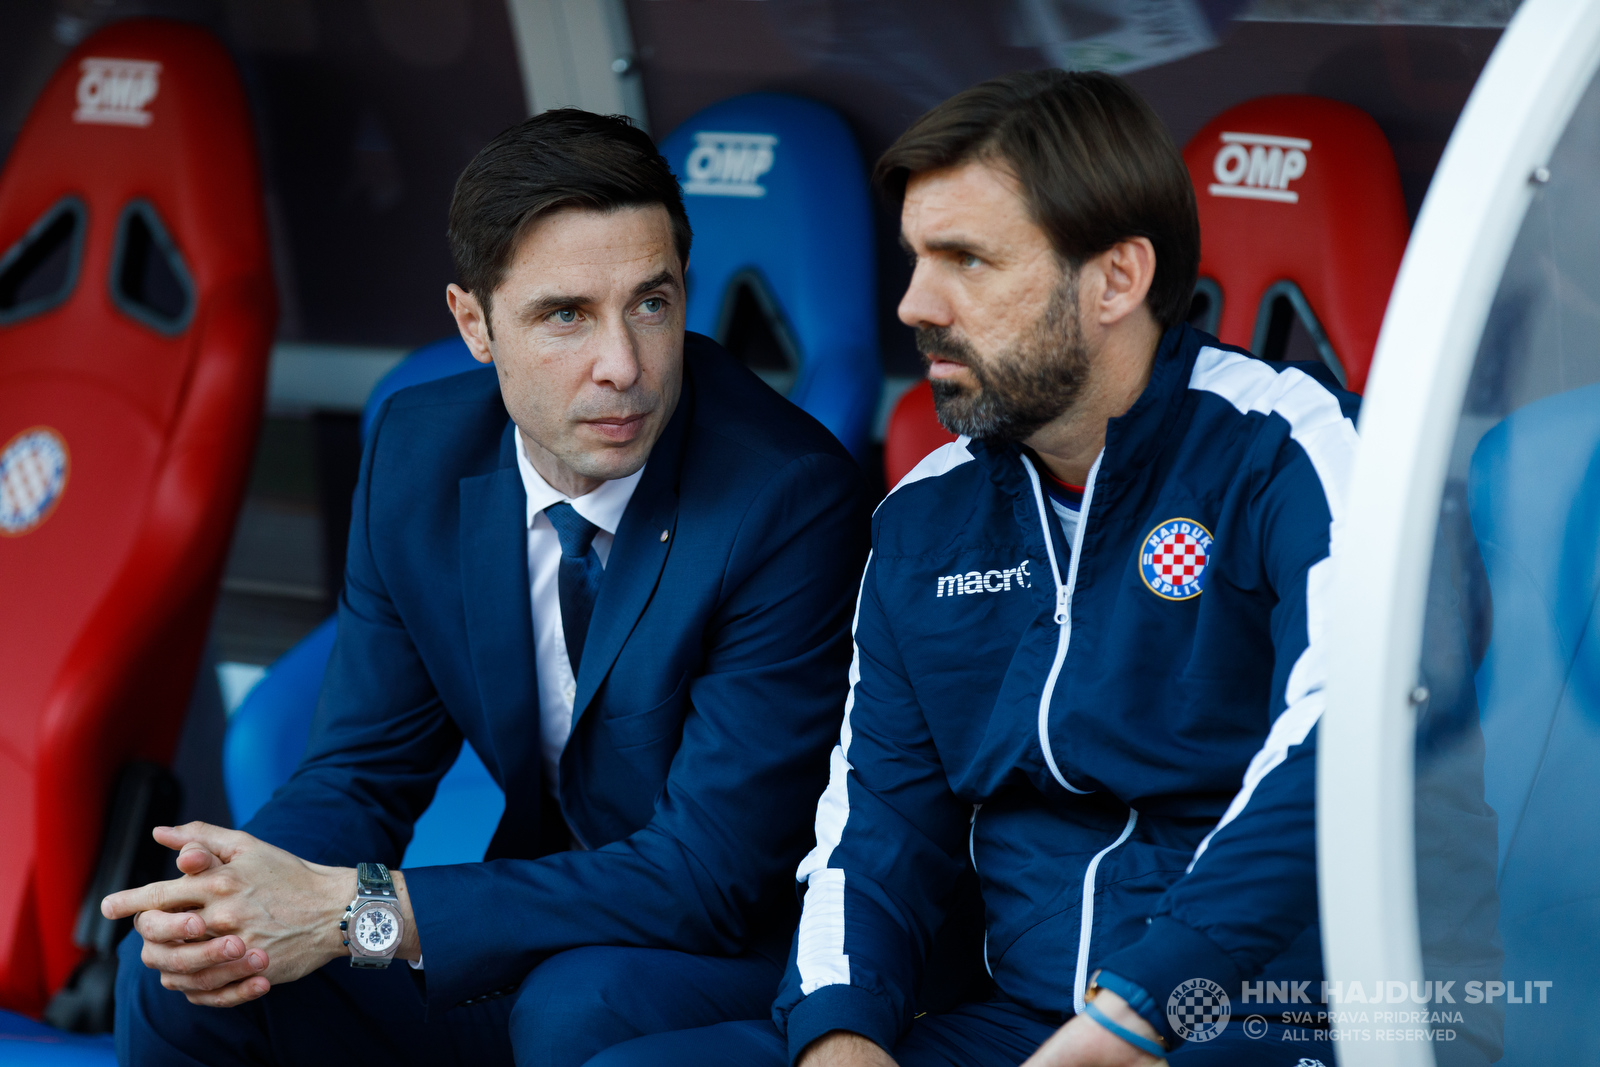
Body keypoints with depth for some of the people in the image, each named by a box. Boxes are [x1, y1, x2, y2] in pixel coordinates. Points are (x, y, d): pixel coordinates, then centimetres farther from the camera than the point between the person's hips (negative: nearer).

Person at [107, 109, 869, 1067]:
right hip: (537, 940, 4)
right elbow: (366, 770, 3)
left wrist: (358, 913, -29)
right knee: (180, 976, -14)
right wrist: (234, 889, -22)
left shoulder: (791, 499, -22)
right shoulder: (419, 450, -3)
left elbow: (710, 873, -24)